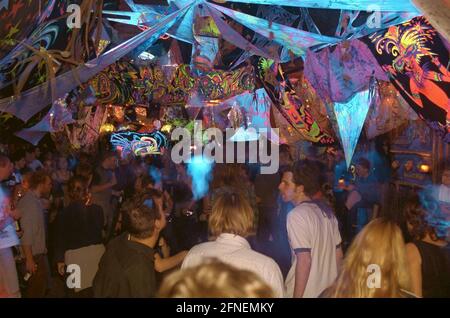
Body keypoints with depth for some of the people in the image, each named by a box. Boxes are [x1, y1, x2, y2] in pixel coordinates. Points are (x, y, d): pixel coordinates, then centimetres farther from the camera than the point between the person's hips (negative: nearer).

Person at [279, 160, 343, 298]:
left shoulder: (296, 215, -20)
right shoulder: (326, 210, 3)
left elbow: (304, 260, -23)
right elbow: (338, 253, 10)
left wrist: (297, 295, -16)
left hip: (308, 292, -7)